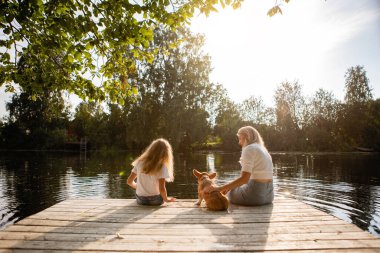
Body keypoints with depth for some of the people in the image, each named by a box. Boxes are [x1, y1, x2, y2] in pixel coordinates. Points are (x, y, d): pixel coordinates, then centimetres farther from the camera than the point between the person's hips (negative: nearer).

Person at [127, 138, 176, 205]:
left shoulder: (140, 162, -4)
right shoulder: (161, 167, -17)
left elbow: (129, 181, 3)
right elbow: (162, 189, -22)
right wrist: (166, 199, -3)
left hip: (140, 199, 4)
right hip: (155, 200, -3)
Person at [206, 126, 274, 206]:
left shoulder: (249, 149, -10)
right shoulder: (263, 149, 17)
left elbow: (244, 179, -21)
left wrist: (219, 188, -20)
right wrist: (229, 187, 12)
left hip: (255, 193, -8)